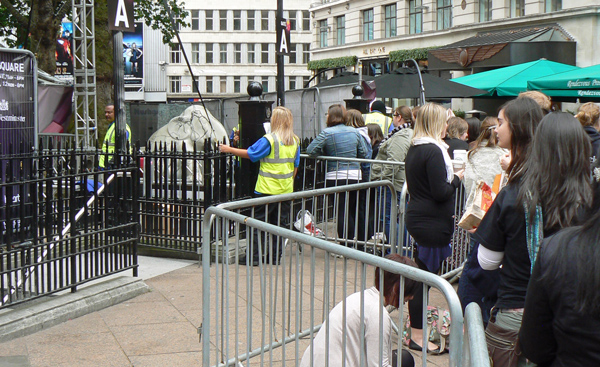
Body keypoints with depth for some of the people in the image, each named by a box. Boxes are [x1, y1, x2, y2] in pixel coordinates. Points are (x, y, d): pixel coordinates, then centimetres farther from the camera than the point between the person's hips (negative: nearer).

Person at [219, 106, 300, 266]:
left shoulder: (269, 139, -14)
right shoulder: (295, 141, 5)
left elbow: (250, 154, -9)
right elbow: (296, 166, 12)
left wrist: (229, 149, 1)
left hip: (267, 189, -6)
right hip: (286, 190, 6)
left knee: (259, 222, 3)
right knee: (280, 223, 12)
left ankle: (253, 256, 5)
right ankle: (275, 256, 16)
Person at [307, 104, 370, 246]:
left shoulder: (327, 133, -8)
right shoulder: (354, 132, 6)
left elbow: (310, 150, -12)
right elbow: (365, 153, 8)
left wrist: (325, 152, 5)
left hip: (335, 177, -5)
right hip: (355, 176, 5)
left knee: (341, 212, 1)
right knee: (353, 211, 16)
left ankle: (345, 244, 2)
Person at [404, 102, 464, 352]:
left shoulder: (414, 149, 12)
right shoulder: (433, 151, -18)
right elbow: (441, 192, -20)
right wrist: (457, 178, -4)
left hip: (417, 217, 10)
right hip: (432, 222, -10)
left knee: (422, 275, 19)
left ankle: (416, 326, 30)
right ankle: (416, 335, 6)